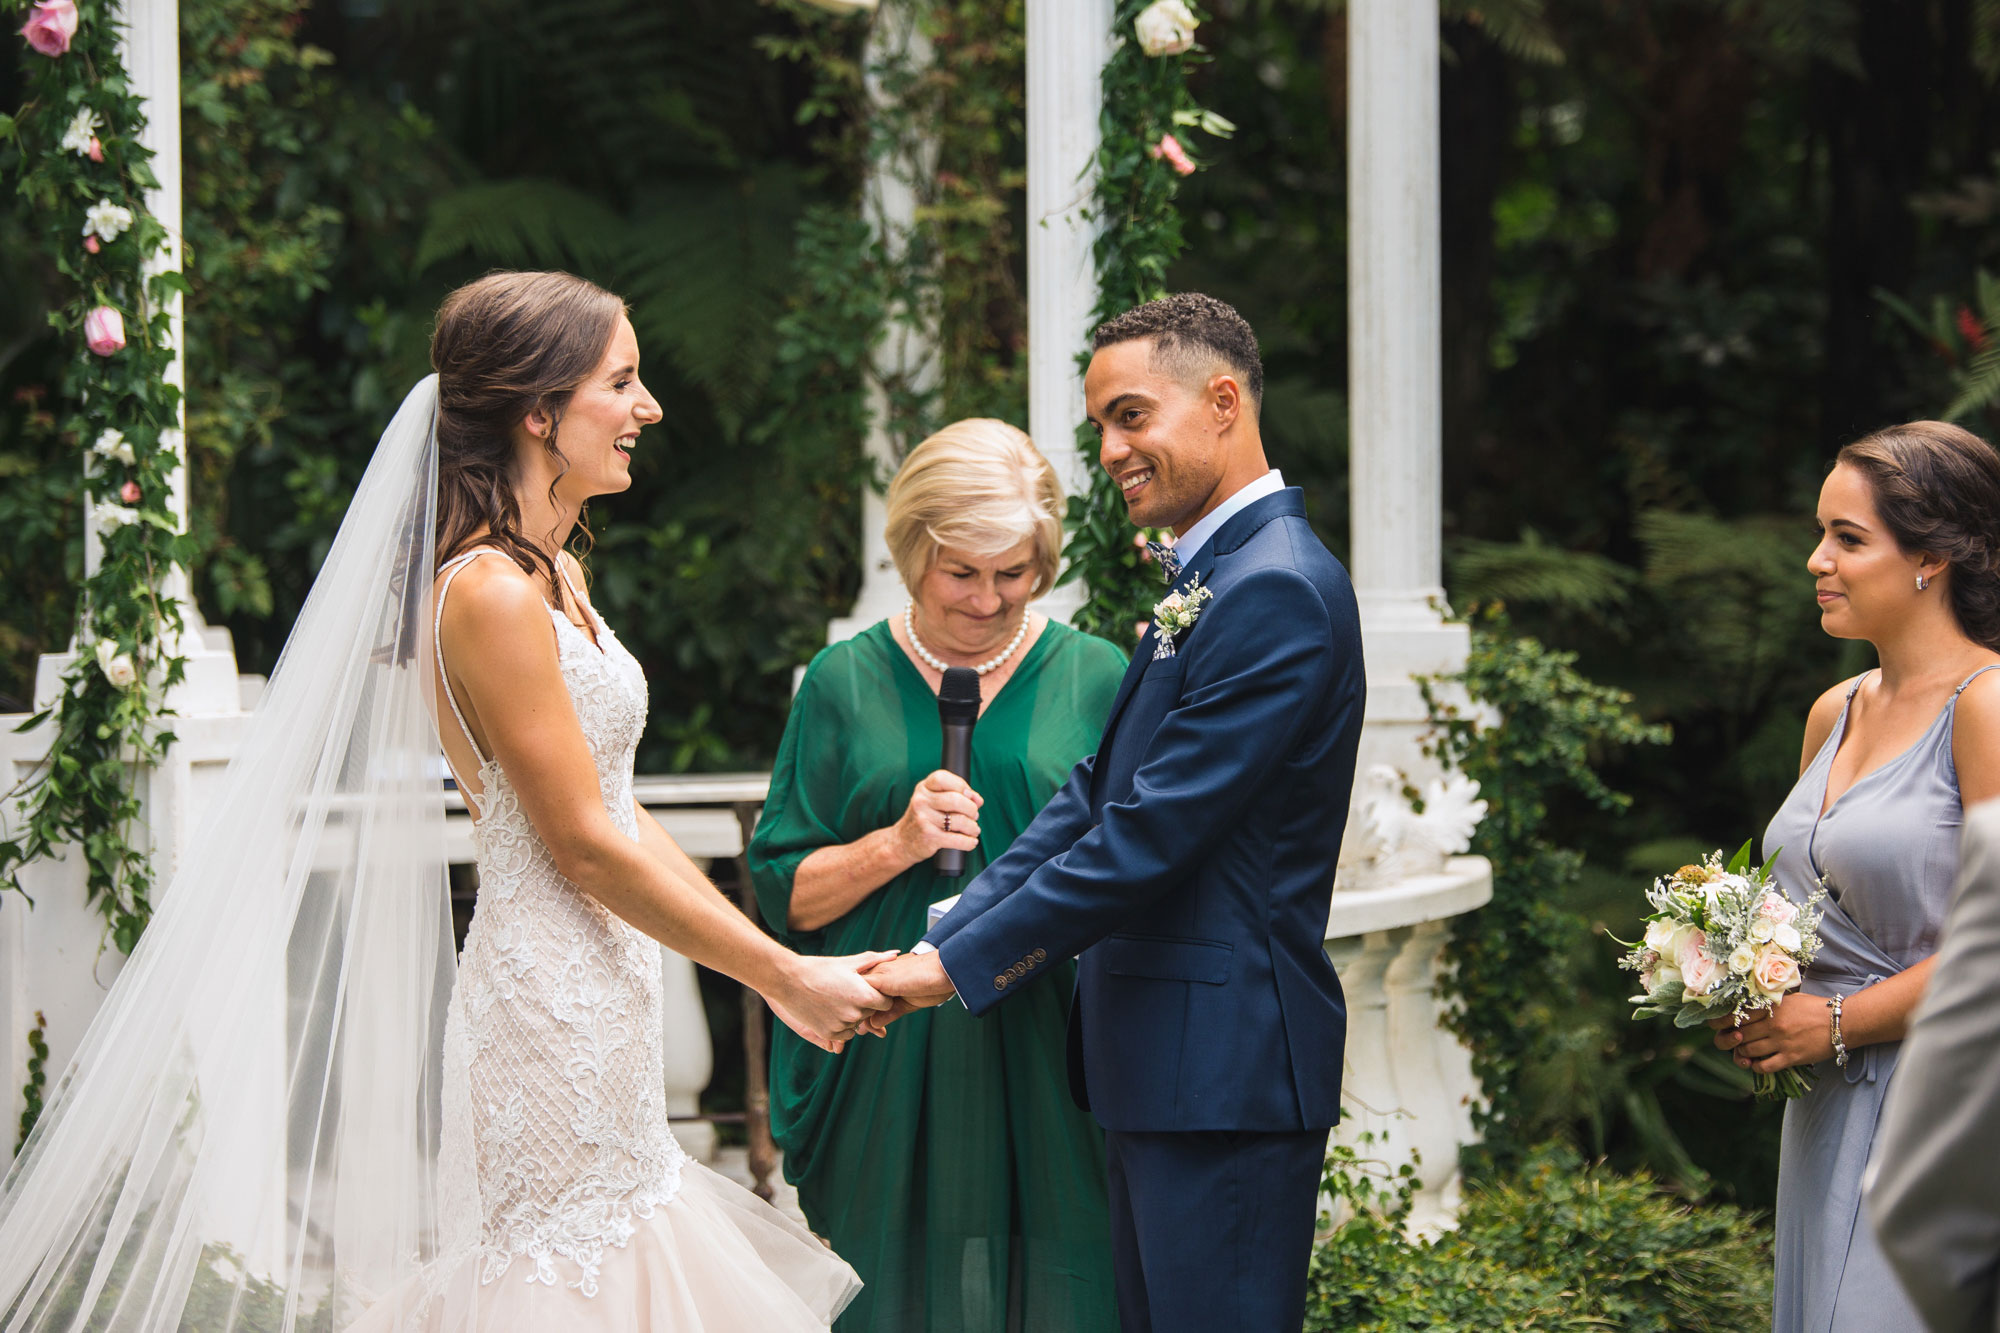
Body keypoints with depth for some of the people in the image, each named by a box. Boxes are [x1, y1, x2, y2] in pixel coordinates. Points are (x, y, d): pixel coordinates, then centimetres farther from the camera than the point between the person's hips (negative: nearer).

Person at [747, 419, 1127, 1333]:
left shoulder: (1094, 677, 6)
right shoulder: (846, 682, 6)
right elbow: (786, 895, 5)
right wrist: (896, 846, -11)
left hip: (1050, 1071, 0)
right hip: (887, 1073, 0)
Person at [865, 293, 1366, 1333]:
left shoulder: (1276, 590, -16)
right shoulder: (1208, 582, 17)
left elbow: (1148, 838, -20)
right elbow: (1091, 799, 13)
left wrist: (959, 966, -13)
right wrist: (939, 942, 2)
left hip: (1224, 1069, -10)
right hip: (1161, 1062, 10)